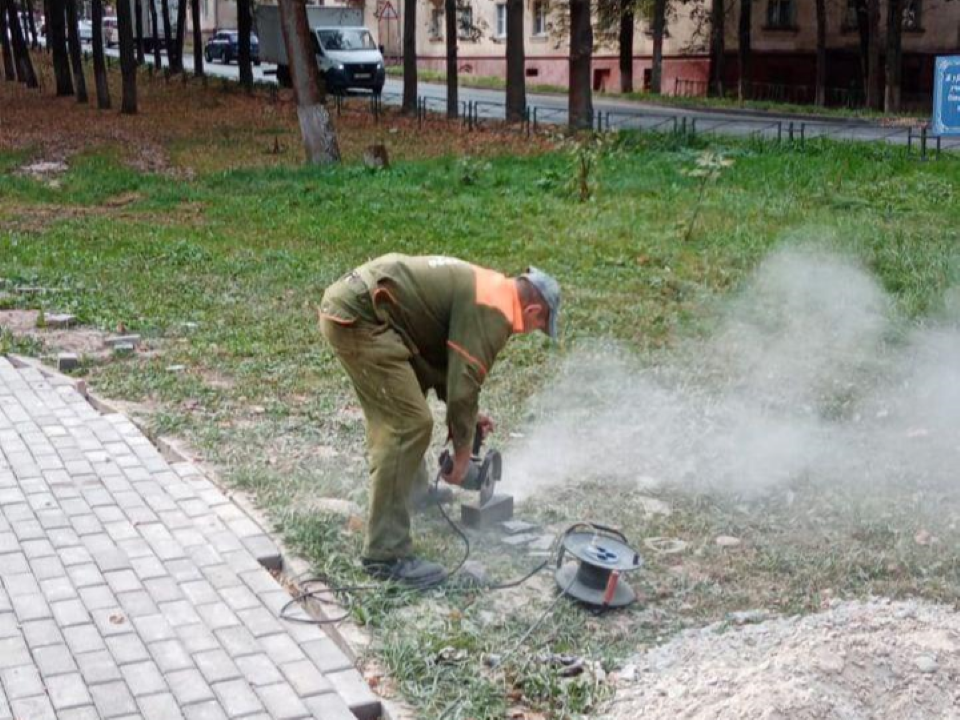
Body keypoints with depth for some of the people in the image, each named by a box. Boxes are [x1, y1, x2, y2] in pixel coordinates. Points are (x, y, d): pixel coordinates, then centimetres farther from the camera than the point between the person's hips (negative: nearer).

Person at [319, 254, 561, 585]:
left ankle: (414, 493, 45)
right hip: (358, 317, -11)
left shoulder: (485, 288, 21)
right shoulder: (494, 312, -10)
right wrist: (463, 452, 0)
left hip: (348, 301, 11)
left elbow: (446, 357, 31)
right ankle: (386, 553, -8)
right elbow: (464, 382, -12)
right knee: (408, 425, -11)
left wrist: (465, 414, 28)